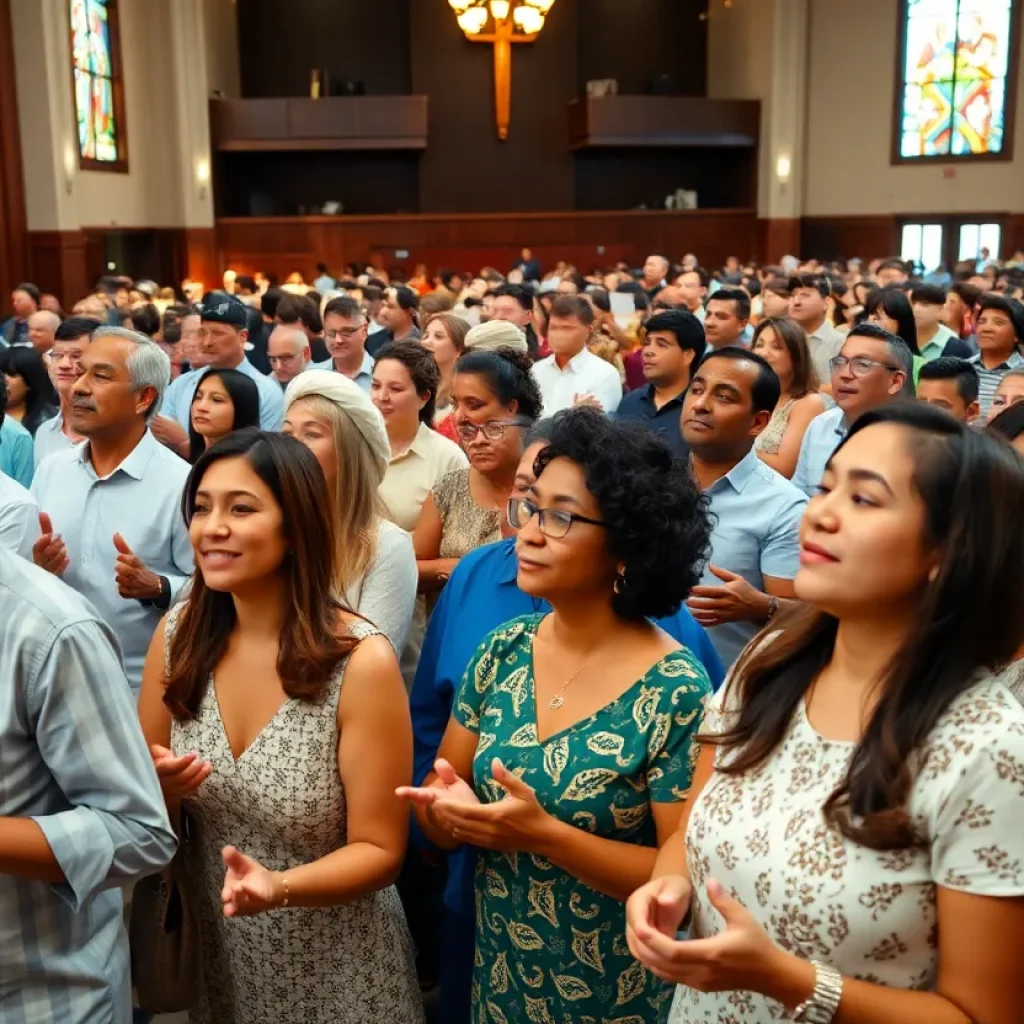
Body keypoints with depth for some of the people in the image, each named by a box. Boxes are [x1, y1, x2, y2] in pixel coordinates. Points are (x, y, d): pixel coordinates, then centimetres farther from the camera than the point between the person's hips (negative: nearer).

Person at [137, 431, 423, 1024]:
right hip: (211, 955, 4)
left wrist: (280, 886, -32)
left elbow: (380, 850, -15)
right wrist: (156, 786, -19)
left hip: (334, 972, -4)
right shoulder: (178, 634, -9)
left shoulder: (361, 663, -23)